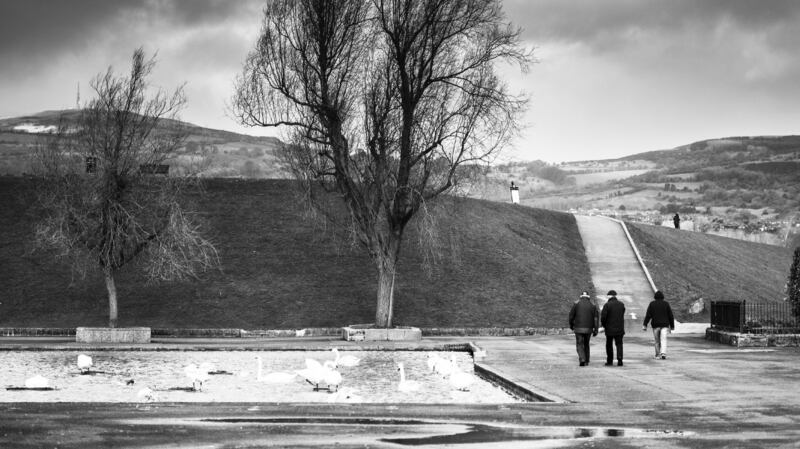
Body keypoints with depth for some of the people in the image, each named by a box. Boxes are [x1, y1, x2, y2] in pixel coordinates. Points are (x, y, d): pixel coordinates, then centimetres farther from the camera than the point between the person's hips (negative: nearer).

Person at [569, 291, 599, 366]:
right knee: (586, 344, 21)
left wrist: (571, 325, 15)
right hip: (588, 329, 2)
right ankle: (586, 361, 24)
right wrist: (595, 331, -3)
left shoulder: (576, 304, -1)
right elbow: (595, 319, -3)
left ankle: (582, 359, -19)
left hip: (579, 329, -2)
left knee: (579, 345, 3)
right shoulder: (592, 306, 4)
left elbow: (571, 315, -3)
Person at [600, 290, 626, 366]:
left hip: (610, 329, -3)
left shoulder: (607, 305, -12)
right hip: (620, 328, 3)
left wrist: (604, 325, 3)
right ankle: (620, 360, -7)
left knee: (609, 345, 10)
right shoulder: (621, 304, 3)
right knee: (619, 344, 7)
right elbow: (622, 315, 10)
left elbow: (603, 317, -15)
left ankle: (610, 361, 12)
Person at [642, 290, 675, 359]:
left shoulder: (652, 304, 3)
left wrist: (645, 325, -5)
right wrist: (672, 326, 13)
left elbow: (648, 315, -3)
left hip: (655, 325, 0)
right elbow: (670, 315, 6)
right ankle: (663, 353, -27)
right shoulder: (666, 304, 5)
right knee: (663, 340, -8)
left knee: (657, 341, 12)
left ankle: (658, 355, 16)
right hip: (664, 325, 0)